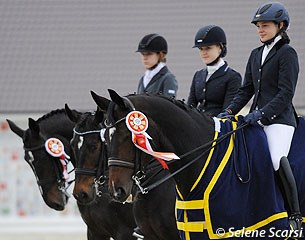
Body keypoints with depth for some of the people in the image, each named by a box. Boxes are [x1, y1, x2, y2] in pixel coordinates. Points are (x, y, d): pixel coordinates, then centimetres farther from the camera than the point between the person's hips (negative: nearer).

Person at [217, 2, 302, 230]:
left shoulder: (287, 53, -4)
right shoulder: (256, 55, 19)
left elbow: (286, 93, -12)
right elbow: (247, 89, 18)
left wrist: (262, 113, -22)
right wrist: (230, 111, 3)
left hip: (279, 119, -8)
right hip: (257, 119, 8)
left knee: (278, 159, -27)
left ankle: (295, 215, -21)